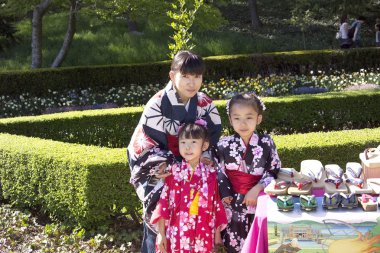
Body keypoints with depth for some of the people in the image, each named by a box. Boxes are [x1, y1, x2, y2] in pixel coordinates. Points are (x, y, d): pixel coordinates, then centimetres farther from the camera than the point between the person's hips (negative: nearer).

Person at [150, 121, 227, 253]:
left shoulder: (211, 174, 1)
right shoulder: (173, 172, -3)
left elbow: (216, 205, 6)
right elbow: (163, 203, -2)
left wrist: (217, 235, 9)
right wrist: (161, 234, -4)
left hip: (203, 238, 1)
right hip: (177, 236, -1)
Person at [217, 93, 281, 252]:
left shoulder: (266, 143, -4)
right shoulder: (224, 145, -3)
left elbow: (274, 171, -2)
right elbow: (218, 174, 2)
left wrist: (257, 188, -15)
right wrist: (226, 196, -6)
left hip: (259, 204, 0)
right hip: (233, 205, 0)